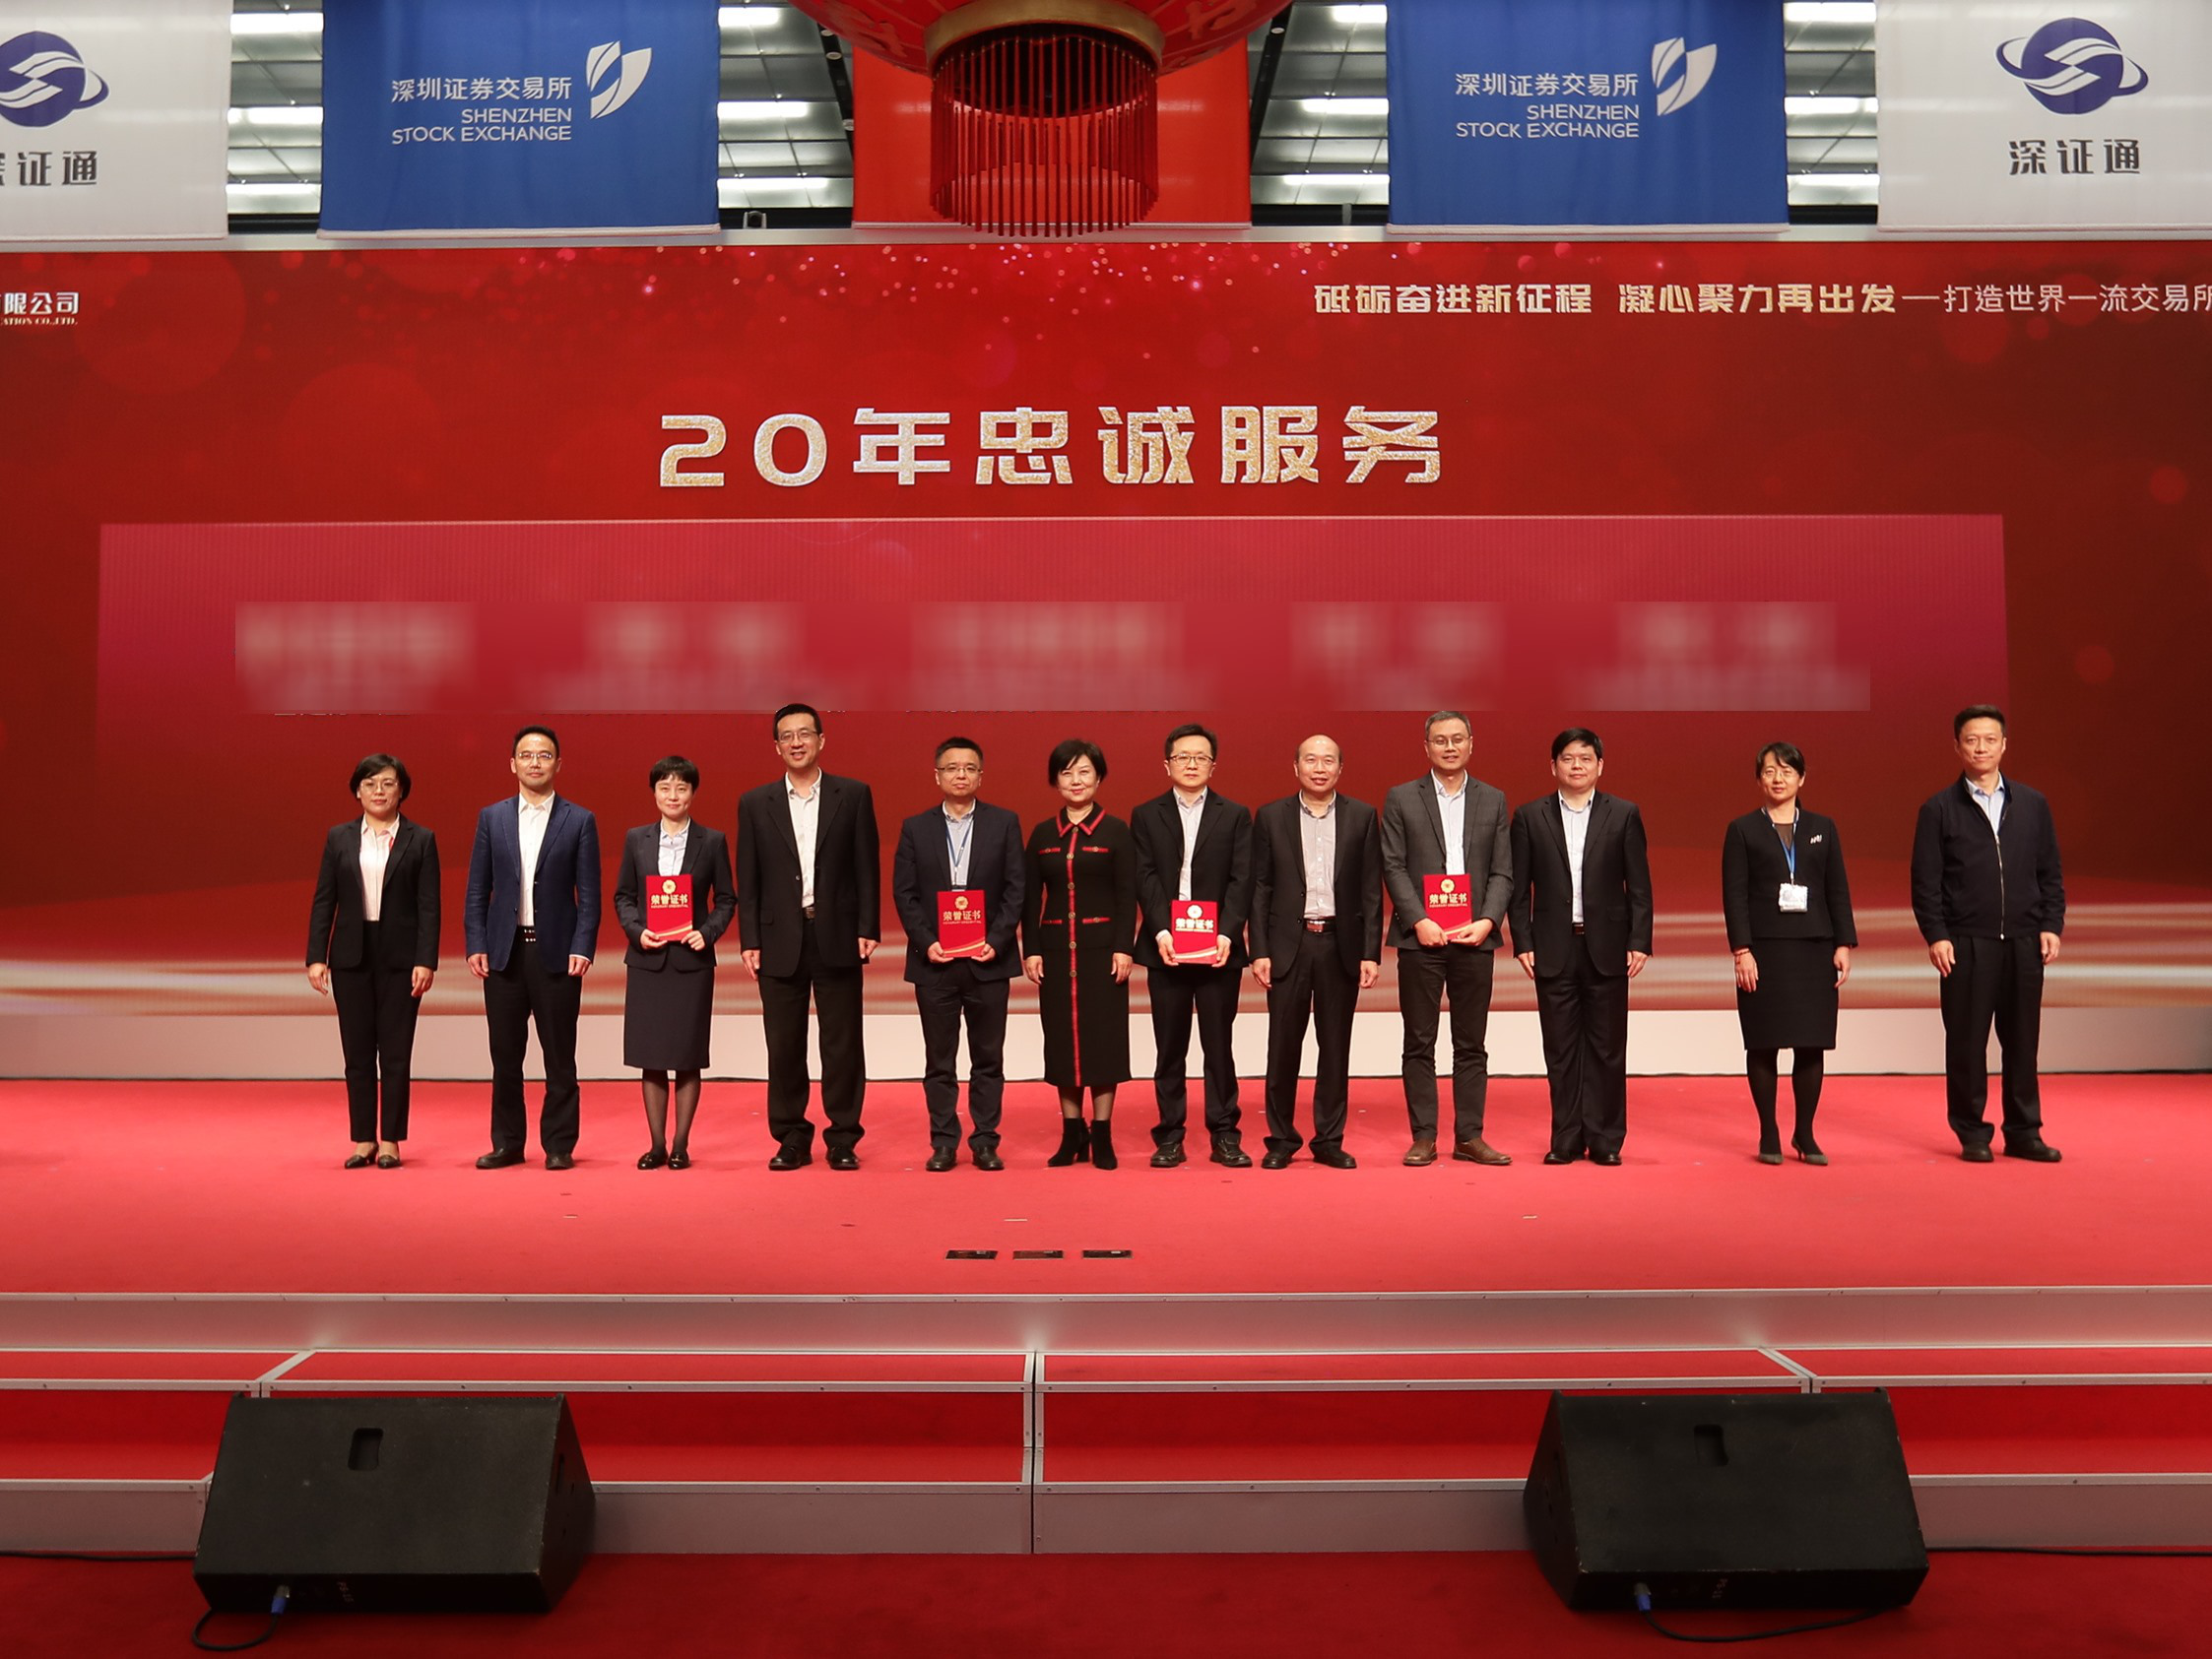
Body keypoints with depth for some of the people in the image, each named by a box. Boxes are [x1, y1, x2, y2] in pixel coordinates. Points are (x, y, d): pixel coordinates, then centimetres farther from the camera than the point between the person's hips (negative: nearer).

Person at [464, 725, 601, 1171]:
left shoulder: (579, 821, 3)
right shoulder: (491, 817, 9)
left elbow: (589, 894, 0)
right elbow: (477, 889, 8)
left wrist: (582, 948, -10)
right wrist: (476, 945, -1)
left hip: (556, 952, -2)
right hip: (504, 951, 2)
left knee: (559, 1057, 3)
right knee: (505, 1055, 7)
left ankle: (559, 1145, 11)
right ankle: (507, 1143, 18)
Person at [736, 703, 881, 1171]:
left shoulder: (853, 795, 4)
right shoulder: (755, 804, 7)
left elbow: (867, 868, 2)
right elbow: (748, 881, 6)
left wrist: (868, 930, -5)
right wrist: (750, 941, -1)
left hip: (837, 937, -1)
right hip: (780, 940, 1)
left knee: (842, 1044, 3)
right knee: (784, 1047, 6)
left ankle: (843, 1140, 13)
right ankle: (792, 1139, 17)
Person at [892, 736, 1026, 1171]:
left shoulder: (1005, 823, 4)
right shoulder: (915, 827, 6)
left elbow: (1016, 888, 0)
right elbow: (904, 893, 3)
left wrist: (997, 941, -11)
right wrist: (925, 942, -9)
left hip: (989, 959, 0)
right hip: (934, 960, 1)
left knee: (988, 1057, 5)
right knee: (939, 1059, 6)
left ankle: (985, 1142, 14)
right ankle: (943, 1143, 14)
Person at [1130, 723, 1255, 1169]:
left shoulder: (1235, 815, 7)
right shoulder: (1146, 816, 8)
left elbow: (1241, 880, -1)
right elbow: (1145, 878, -1)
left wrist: (1227, 934, -14)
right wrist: (1161, 931, -14)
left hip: (1218, 947, 0)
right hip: (1165, 948, 1)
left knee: (1219, 1044, 3)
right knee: (1169, 1048, 5)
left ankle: (1224, 1136, 11)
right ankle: (1169, 1136, 12)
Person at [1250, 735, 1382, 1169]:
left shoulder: (1362, 816, 5)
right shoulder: (1271, 816, 4)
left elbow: (1371, 890, 3)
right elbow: (1260, 888, 3)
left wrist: (1371, 952, -3)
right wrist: (1259, 950, -4)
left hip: (1341, 944, 1)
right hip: (1288, 943, 0)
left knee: (1335, 1047, 7)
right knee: (1283, 1045, 3)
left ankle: (1329, 1140, 16)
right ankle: (1281, 1139, 15)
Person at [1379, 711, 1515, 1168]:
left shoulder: (1493, 800, 10)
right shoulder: (1401, 799, 4)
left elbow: (1503, 871, 6)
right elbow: (1393, 867, -1)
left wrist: (1488, 920, -9)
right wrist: (1419, 921, -13)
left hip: (1475, 938, 2)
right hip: (1420, 937, -2)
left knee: (1472, 1044, 6)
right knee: (1419, 1044, 2)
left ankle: (1469, 1137, 14)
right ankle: (1423, 1138, 9)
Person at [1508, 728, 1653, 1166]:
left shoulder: (1624, 814, 4)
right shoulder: (1530, 817, 4)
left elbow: (1639, 886, 2)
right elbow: (1519, 887, 4)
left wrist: (1639, 942, -4)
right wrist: (1522, 943, -3)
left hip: (1607, 948, 0)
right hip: (1554, 949, 0)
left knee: (1607, 1048, 4)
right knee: (1561, 1050, 5)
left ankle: (1605, 1139, 13)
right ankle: (1566, 1139, 13)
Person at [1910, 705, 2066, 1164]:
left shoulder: (2033, 804, 10)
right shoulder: (1939, 809, 2)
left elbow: (2050, 873, 11)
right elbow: (1925, 881, -2)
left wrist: (2051, 925, 1)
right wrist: (1936, 935, -10)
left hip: (2024, 942, 3)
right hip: (1966, 944, -2)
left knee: (2022, 1040, 7)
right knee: (1966, 1042, 2)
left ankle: (2024, 1132, 17)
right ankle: (1972, 1133, 12)